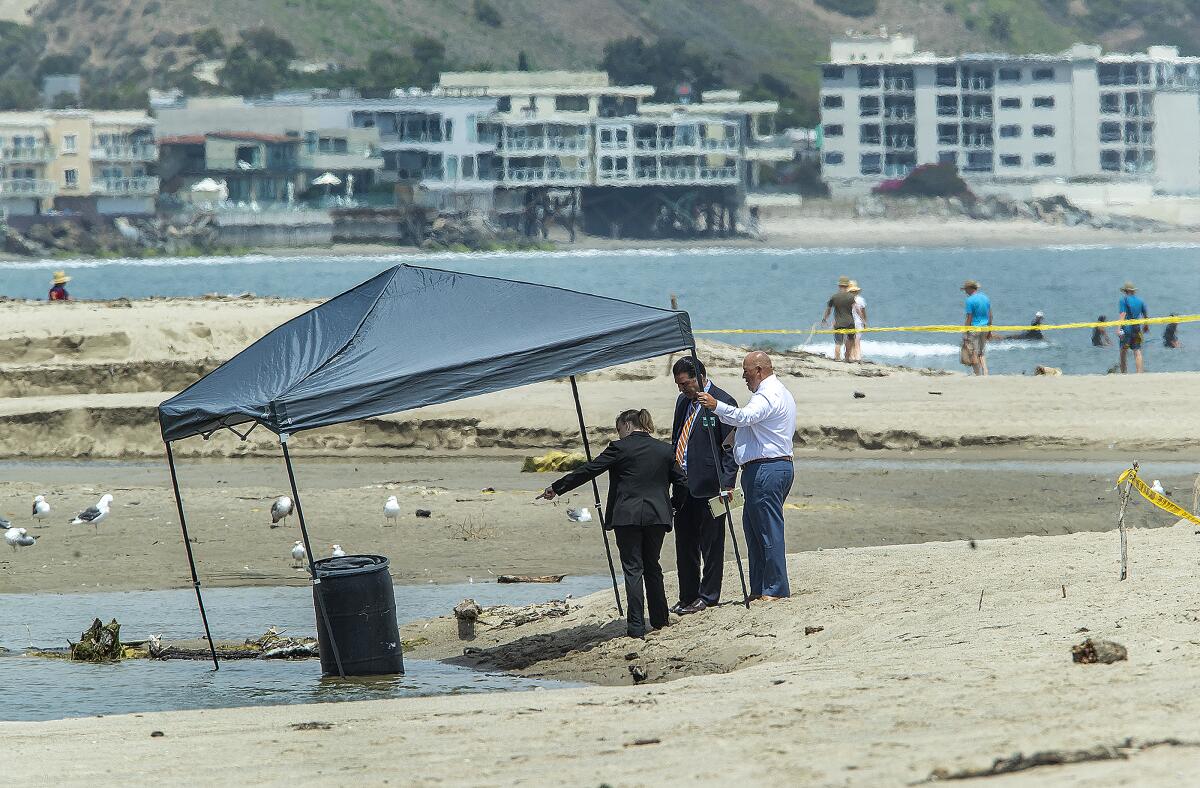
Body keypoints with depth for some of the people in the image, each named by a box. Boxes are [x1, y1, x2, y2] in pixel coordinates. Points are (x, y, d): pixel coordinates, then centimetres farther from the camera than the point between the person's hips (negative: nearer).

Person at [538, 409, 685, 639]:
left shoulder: (620, 448, -5)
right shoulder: (665, 450, 8)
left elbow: (588, 471, -4)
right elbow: (681, 480, 17)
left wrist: (556, 488, 2)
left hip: (627, 516, -4)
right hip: (657, 516, 4)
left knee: (633, 568, -2)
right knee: (652, 566, 18)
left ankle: (636, 625, -8)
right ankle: (660, 618, 22)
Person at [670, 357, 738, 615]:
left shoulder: (722, 402, -9)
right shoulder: (683, 401, 14)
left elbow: (730, 448, -11)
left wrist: (727, 484, -17)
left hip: (708, 487, -8)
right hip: (683, 485, 8)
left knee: (711, 544, 1)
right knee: (685, 545, 12)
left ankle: (707, 597, 6)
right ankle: (687, 598, 19)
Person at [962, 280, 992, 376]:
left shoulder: (970, 300, -12)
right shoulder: (986, 298, 10)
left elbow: (969, 318, -14)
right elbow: (990, 315, 14)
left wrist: (966, 333, -10)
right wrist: (989, 331, 21)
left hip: (974, 328, -7)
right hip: (984, 329, 7)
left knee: (974, 354, -1)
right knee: (981, 354, 15)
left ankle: (978, 375, -1)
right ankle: (985, 375, 5)